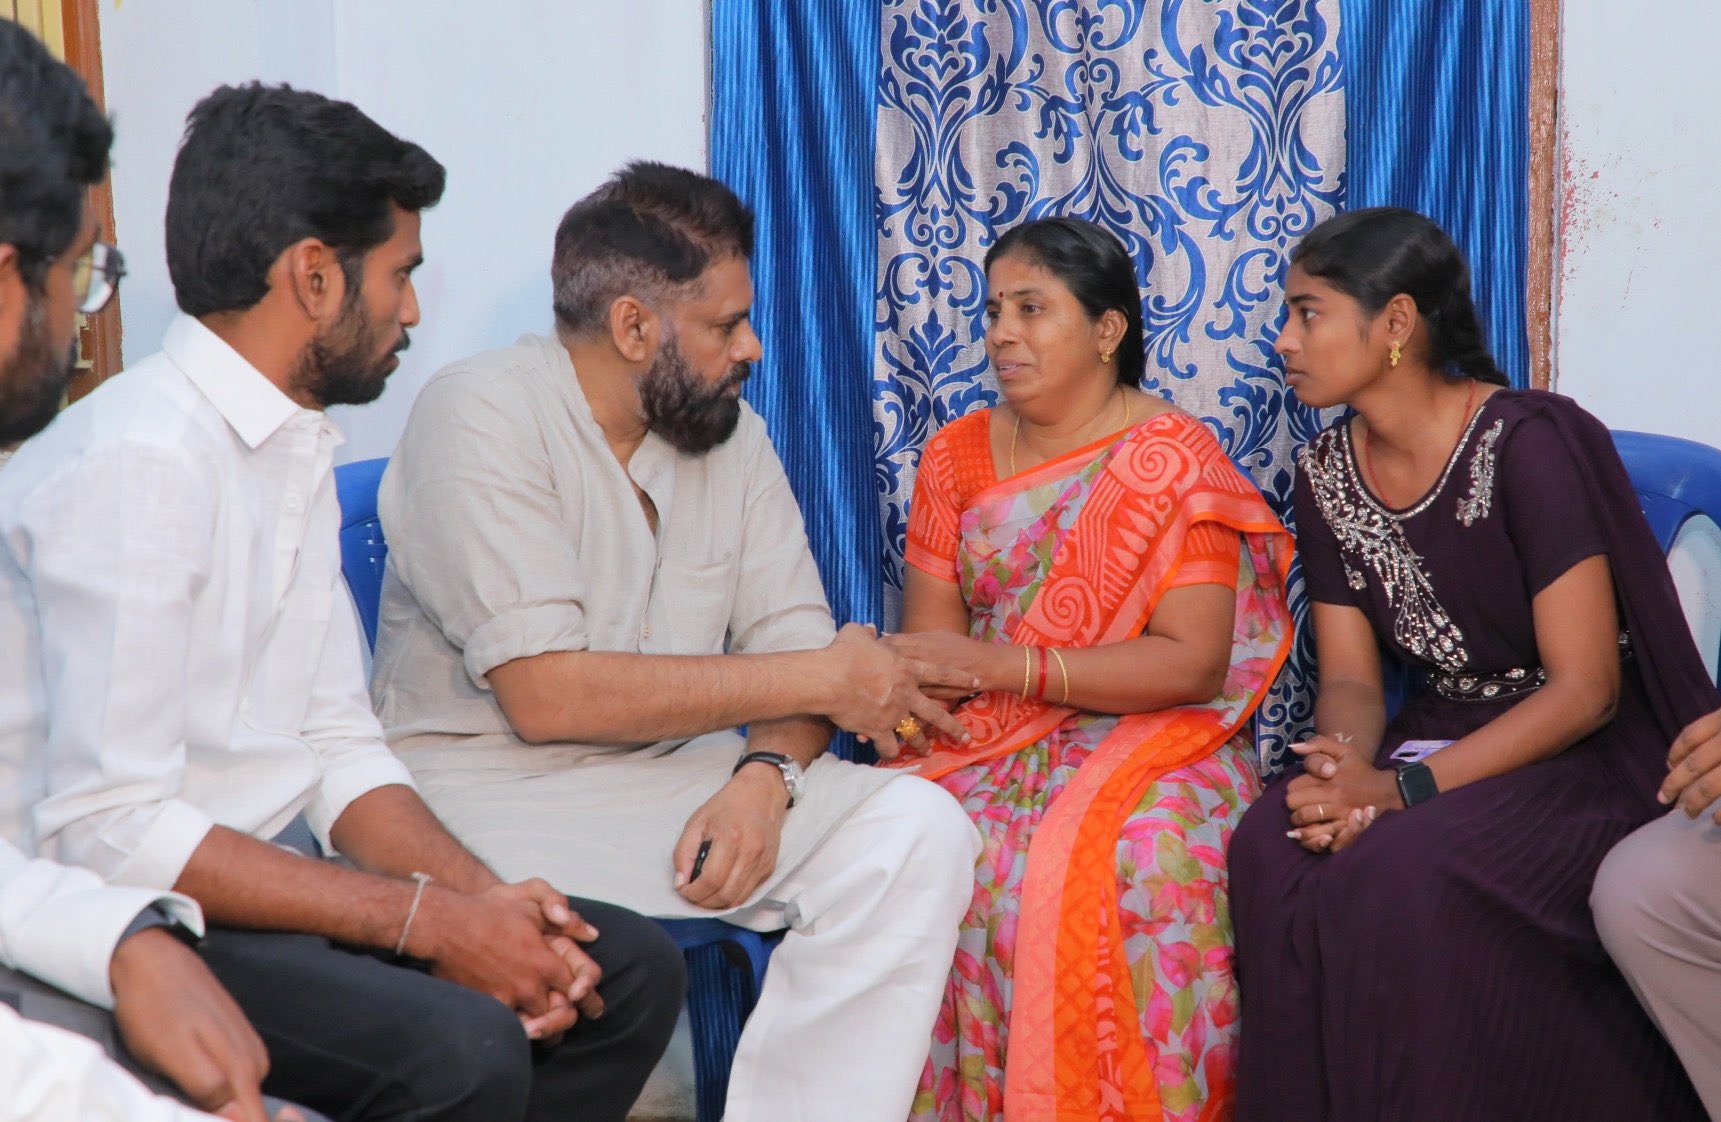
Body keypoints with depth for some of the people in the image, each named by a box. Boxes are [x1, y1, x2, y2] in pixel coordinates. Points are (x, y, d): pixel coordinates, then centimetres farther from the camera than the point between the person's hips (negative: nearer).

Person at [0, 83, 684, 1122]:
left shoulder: (297, 452, 12)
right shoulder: (140, 461, -19)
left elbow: (338, 746, 10)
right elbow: (107, 826, -25)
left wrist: (481, 898, -8)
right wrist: (434, 922, -21)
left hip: (242, 880, 9)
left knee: (632, 969, 2)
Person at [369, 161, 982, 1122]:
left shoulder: (733, 435, 8)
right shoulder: (480, 421, -12)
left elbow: (793, 646, 5)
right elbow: (547, 693, -22)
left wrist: (765, 775, -19)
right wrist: (817, 679, -17)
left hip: (677, 772, 6)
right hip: (492, 780, -5)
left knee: (917, 828, -16)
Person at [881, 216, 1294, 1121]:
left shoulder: (1172, 459, -1)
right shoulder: (957, 455, 13)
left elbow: (1194, 663, -11)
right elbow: (931, 635, 6)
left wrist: (1002, 664, -20)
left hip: (1149, 734, -3)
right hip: (986, 740, 3)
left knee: (1134, 861, -35)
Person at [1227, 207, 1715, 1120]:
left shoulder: (1528, 444, -17)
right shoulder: (1327, 472, 3)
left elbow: (1585, 690, -18)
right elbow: (1350, 679, 5)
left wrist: (1400, 789, -23)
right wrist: (1345, 767, -19)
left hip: (1588, 757, -5)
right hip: (1445, 733, 6)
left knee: (1407, 872, -32)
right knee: (1270, 848, -22)